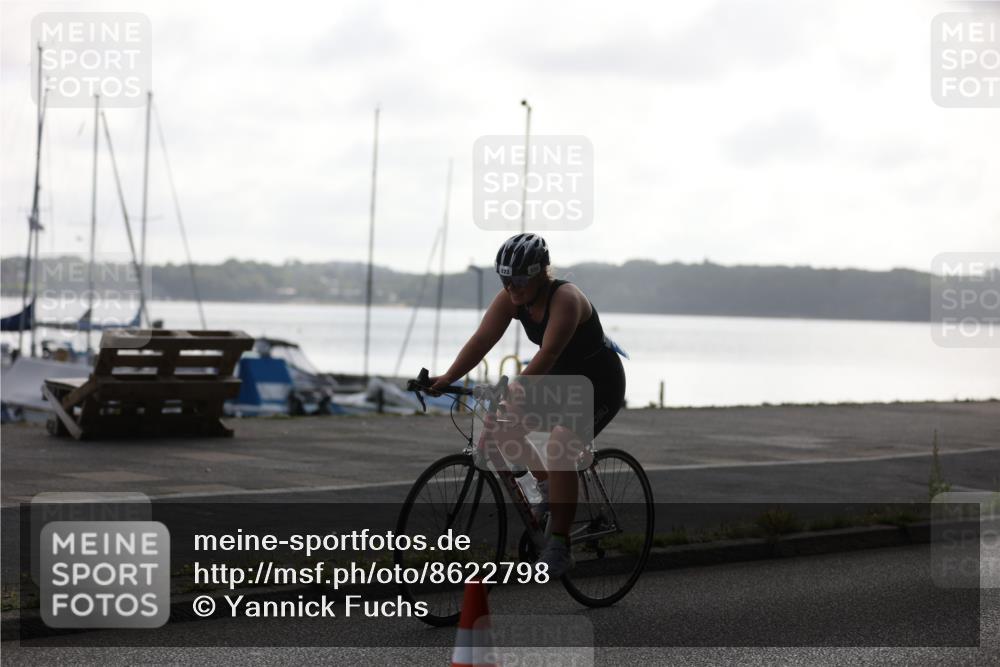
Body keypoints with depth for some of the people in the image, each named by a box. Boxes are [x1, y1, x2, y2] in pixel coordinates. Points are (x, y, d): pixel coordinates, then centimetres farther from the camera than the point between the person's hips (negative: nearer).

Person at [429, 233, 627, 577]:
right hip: (561, 378, 8)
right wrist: (448, 377, -29)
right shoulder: (510, 297, -10)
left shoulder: (565, 299, -30)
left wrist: (514, 390, -50)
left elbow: (548, 354, -40)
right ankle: (548, 488, 16)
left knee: (558, 449, -25)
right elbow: (483, 339, -17)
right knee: (504, 426, -7)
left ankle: (559, 547, -17)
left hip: (600, 384, -8)